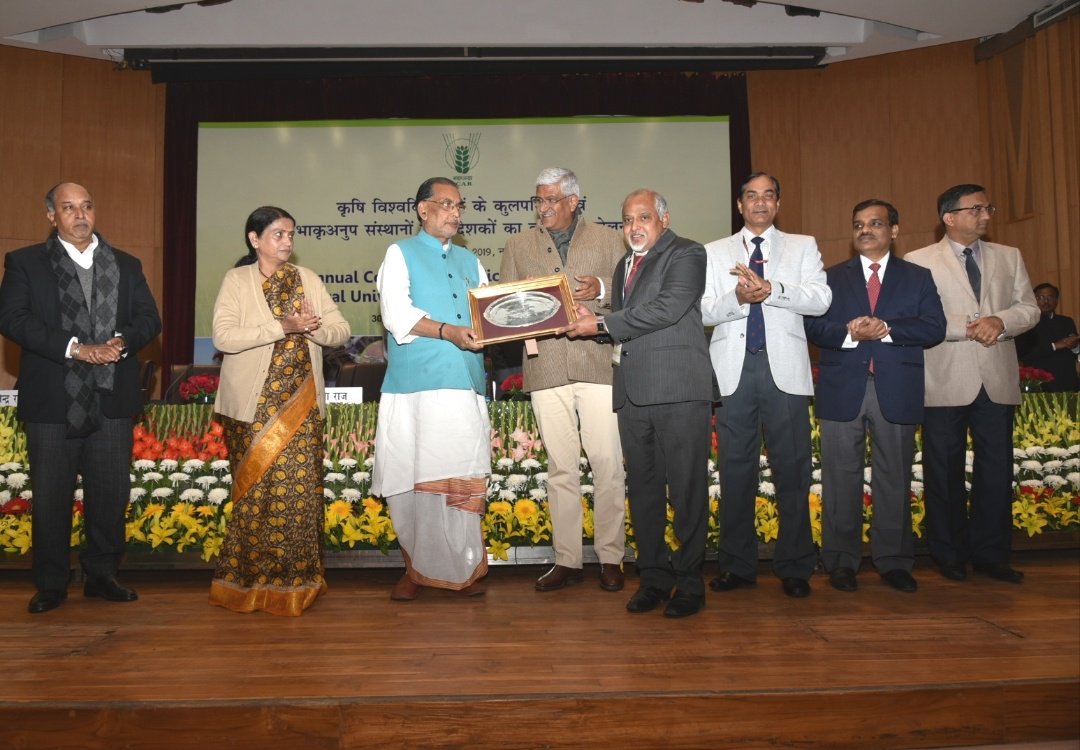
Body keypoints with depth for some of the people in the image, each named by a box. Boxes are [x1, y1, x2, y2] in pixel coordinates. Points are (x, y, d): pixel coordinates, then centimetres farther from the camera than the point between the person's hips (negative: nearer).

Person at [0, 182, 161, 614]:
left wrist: (122, 341, -14)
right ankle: (51, 583, 21)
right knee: (50, 496, 6)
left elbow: (150, 319, 7)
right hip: (52, 401, -2)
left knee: (111, 493, 8)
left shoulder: (126, 265, 13)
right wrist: (74, 348, -18)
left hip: (111, 400, 2)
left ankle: (102, 575, 23)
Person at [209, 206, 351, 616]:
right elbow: (223, 336, -13)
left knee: (300, 489, 1)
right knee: (257, 491, 1)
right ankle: (253, 581, 15)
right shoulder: (236, 280, 2)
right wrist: (282, 326, -20)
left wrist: (312, 328, -15)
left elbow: (341, 331, 5)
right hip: (254, 406, -2)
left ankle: (296, 581, 11)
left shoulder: (308, 279, 11)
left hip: (301, 403, 3)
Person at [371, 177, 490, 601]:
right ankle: (417, 568, 12)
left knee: (465, 478, 1)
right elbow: (396, 314, -7)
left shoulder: (469, 261, 23)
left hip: (466, 385, 4)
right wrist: (447, 331, -20)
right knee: (414, 477, -2)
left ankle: (462, 568, 10)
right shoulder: (400, 254, 8)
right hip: (416, 387, -3)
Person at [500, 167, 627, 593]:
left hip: (598, 363, -1)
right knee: (561, 467, 7)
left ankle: (610, 557, 11)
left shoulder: (607, 240, 12)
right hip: (546, 368, 2)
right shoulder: (519, 245, 16)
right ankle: (567, 560, 15)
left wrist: (601, 289, -11)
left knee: (607, 463, -2)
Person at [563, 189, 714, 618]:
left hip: (677, 389, -7)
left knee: (686, 488, -3)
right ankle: (653, 578, 20)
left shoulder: (686, 254, 1)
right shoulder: (624, 265, 24)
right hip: (632, 391, 7)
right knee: (643, 488, 10)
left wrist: (601, 324, -11)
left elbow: (669, 308, -15)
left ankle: (690, 583, 8)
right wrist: (592, 320, 2)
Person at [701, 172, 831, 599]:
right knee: (735, 469, 5)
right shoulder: (715, 253, 15)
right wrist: (737, 298, -17)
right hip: (733, 370, 1)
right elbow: (702, 310, 2)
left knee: (792, 469, 1)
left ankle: (795, 567, 13)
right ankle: (737, 565, 15)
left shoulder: (802, 246, 13)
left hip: (784, 368, 0)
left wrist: (770, 289, -17)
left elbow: (821, 299, -3)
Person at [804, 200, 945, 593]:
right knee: (841, 478, 2)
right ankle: (841, 561, 11)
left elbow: (934, 328, -1)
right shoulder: (831, 277, 13)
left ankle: (894, 561, 16)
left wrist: (886, 329, -14)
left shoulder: (918, 277, 13)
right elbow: (812, 325, 0)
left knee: (895, 478, 5)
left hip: (896, 391, 0)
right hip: (842, 390, 0)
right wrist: (848, 333, -17)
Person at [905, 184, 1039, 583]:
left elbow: (1029, 308, 10)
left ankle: (990, 554, 18)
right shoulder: (918, 261, 0)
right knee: (945, 471, 5)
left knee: (996, 468, 6)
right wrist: (967, 328, -16)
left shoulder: (1010, 257, 14)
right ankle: (950, 554, 18)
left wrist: (1001, 320, -11)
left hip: (998, 379, 4)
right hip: (945, 381, -3)